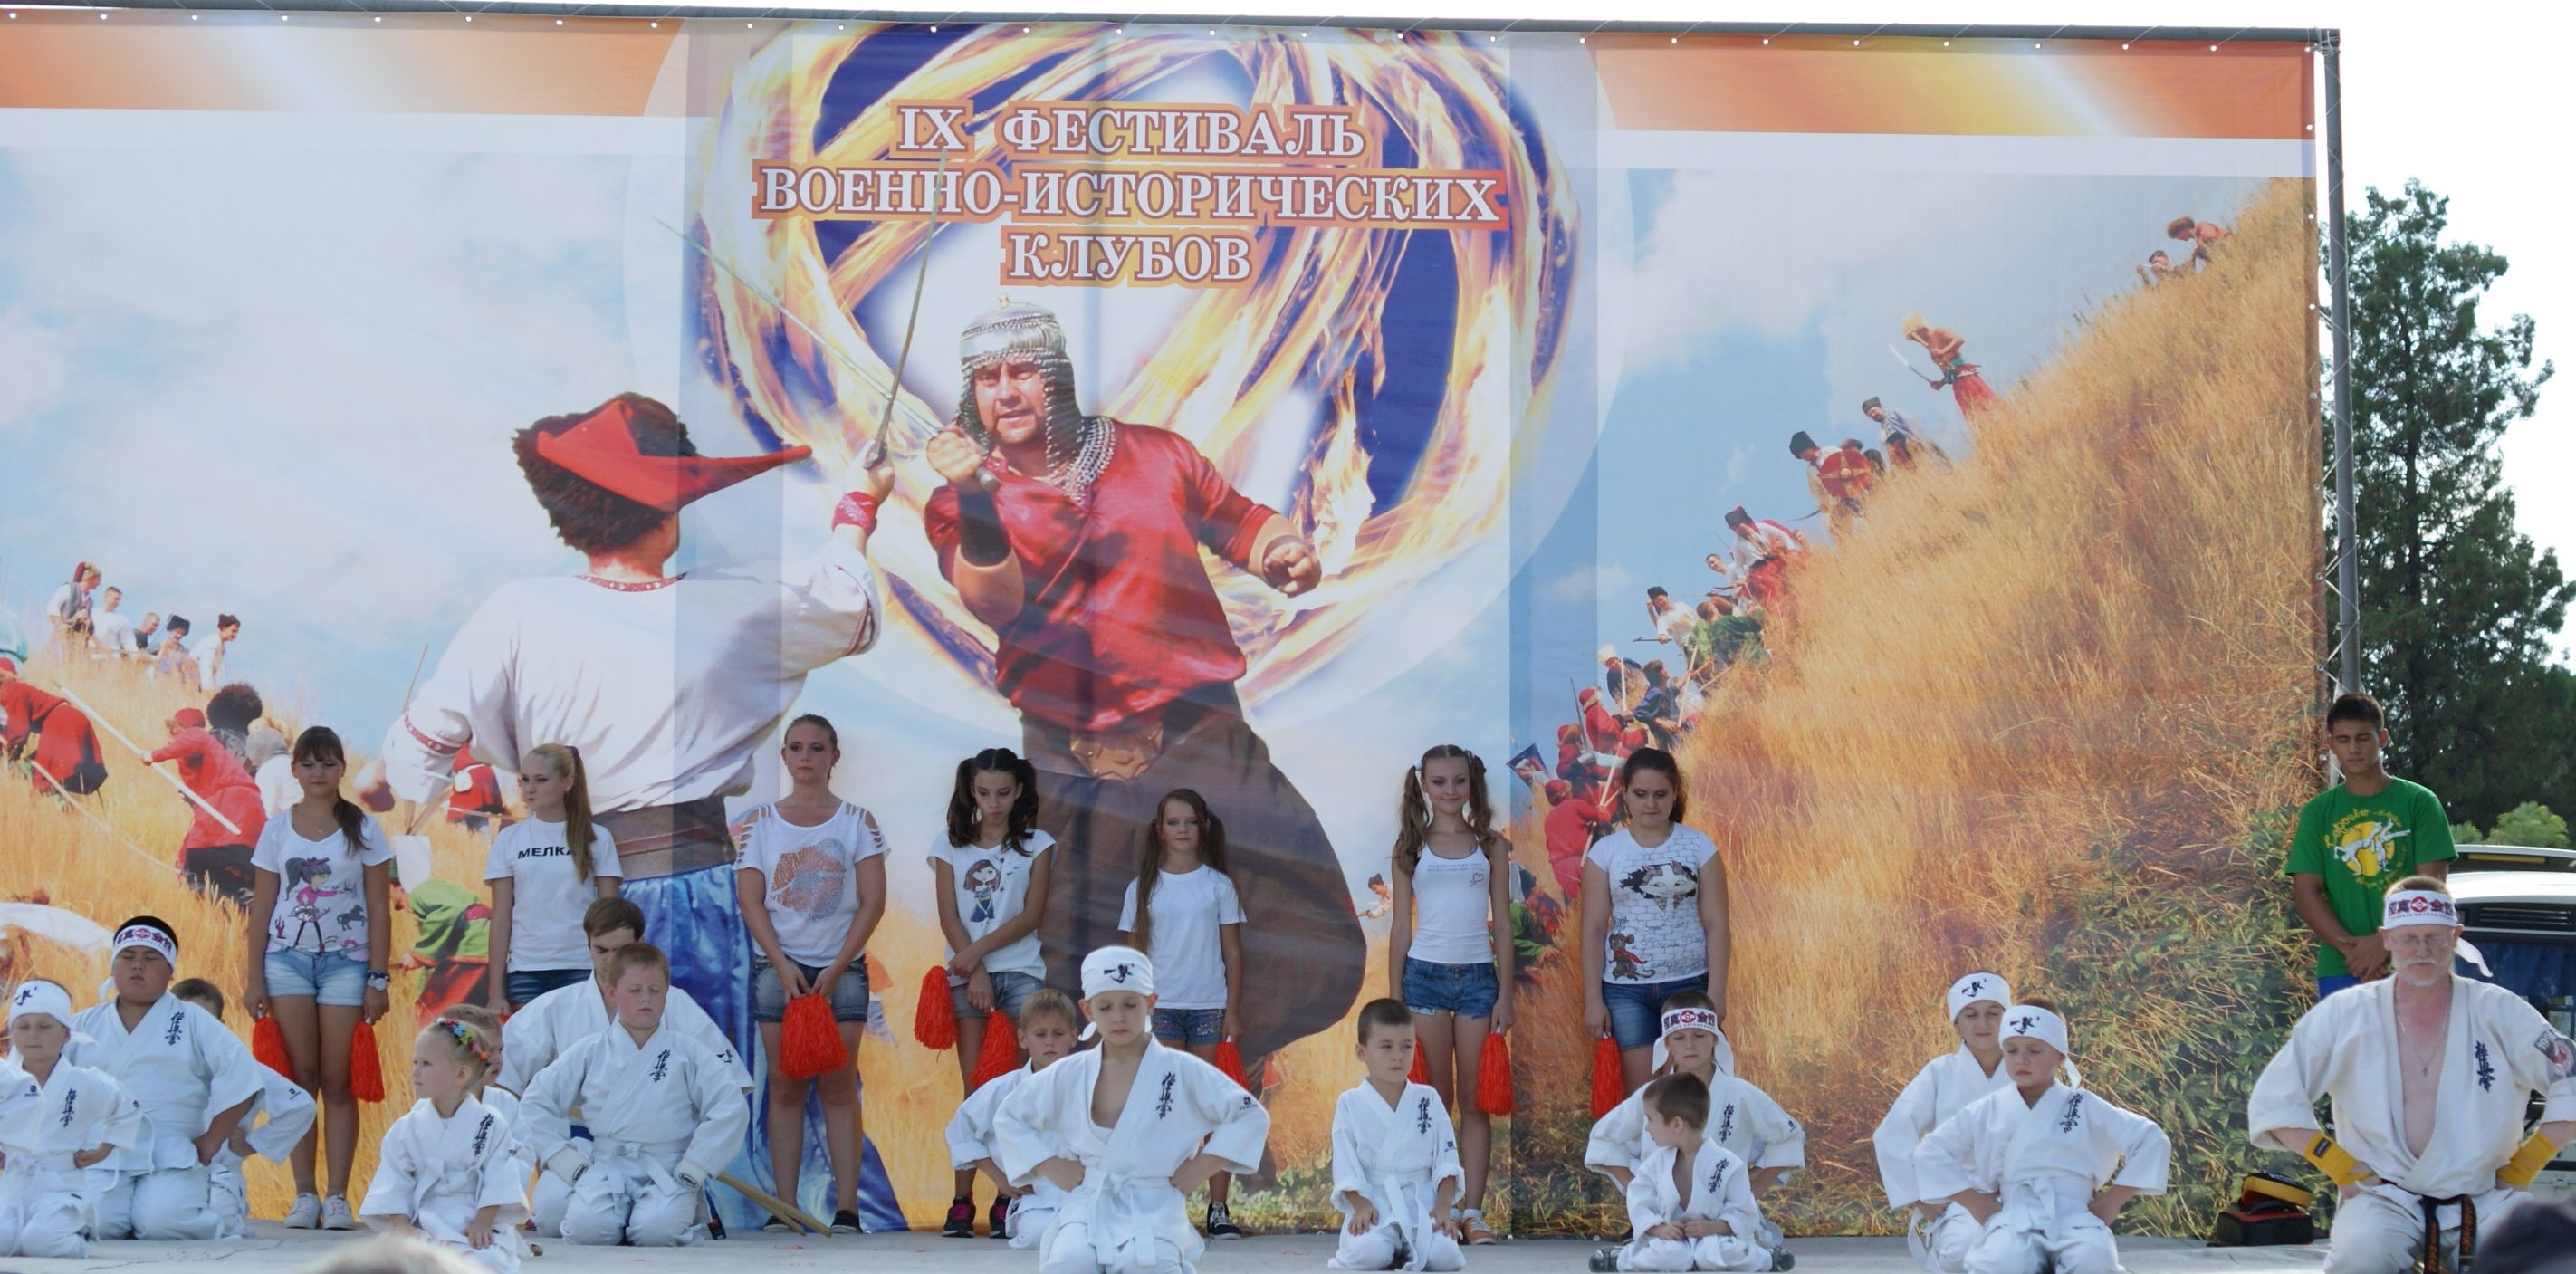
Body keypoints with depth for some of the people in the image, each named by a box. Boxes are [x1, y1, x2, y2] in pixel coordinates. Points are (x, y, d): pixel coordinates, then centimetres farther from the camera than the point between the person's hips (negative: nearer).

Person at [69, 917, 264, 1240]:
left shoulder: (193, 1023, 9)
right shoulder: (82, 1026, 15)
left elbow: (240, 1080, 1)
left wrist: (211, 1140, -4)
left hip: (171, 1159, -1)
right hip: (99, 1158, 1)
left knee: (162, 1222, -27)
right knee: (96, 1222, -27)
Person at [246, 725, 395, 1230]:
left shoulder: (363, 829, 3)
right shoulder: (278, 830, 7)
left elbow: (380, 908, 2)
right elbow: (261, 906, 8)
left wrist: (378, 977, -5)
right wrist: (253, 977, 2)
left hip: (346, 961, -1)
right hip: (288, 958, 1)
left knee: (337, 1080, -3)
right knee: (300, 1076, -1)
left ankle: (337, 1197, -1)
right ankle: (304, 1194, 2)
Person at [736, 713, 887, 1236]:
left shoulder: (857, 821, 4)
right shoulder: (761, 823, 7)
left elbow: (873, 902, -1)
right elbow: (751, 902, 3)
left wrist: (836, 969, -9)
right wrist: (783, 966, -9)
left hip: (841, 968, -1)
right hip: (778, 966, 1)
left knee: (839, 1088, -3)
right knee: (785, 1087, 1)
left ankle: (847, 1208, -5)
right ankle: (784, 1208, 1)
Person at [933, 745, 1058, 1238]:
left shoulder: (1036, 845, 7)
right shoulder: (951, 846, 9)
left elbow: (1032, 915, -2)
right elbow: (949, 917, 2)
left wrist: (980, 949, -11)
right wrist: (975, 971, -9)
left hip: (1022, 974, 0)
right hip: (966, 975, 1)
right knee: (974, 1091, -3)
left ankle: (1009, 1199, -5)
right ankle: (962, 1201, -4)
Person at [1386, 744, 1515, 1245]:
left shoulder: (1491, 846, 6)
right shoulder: (1411, 847, 6)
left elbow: (1502, 925, 6)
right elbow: (1401, 926, 7)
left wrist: (1505, 994, 0)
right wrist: (1394, 999, 2)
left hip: (1478, 977, 0)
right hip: (1425, 974, 0)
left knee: (1475, 1100, 1)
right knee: (1436, 1100, 2)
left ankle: (1472, 1211, 2)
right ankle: (1439, 1209, 4)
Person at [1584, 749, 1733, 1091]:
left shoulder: (1699, 846, 3)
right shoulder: (1605, 851, 4)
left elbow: (1715, 923, 1)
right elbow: (1593, 930, 4)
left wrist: (1716, 992, -5)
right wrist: (1593, 999, -1)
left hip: (1689, 985, 0)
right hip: (1625, 988, 0)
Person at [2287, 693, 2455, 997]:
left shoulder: (2419, 802, 4)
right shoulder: (2318, 812, 10)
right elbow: (2305, 891, 4)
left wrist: (2384, 942, -13)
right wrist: (2349, 947, -11)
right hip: (2340, 969, 2)